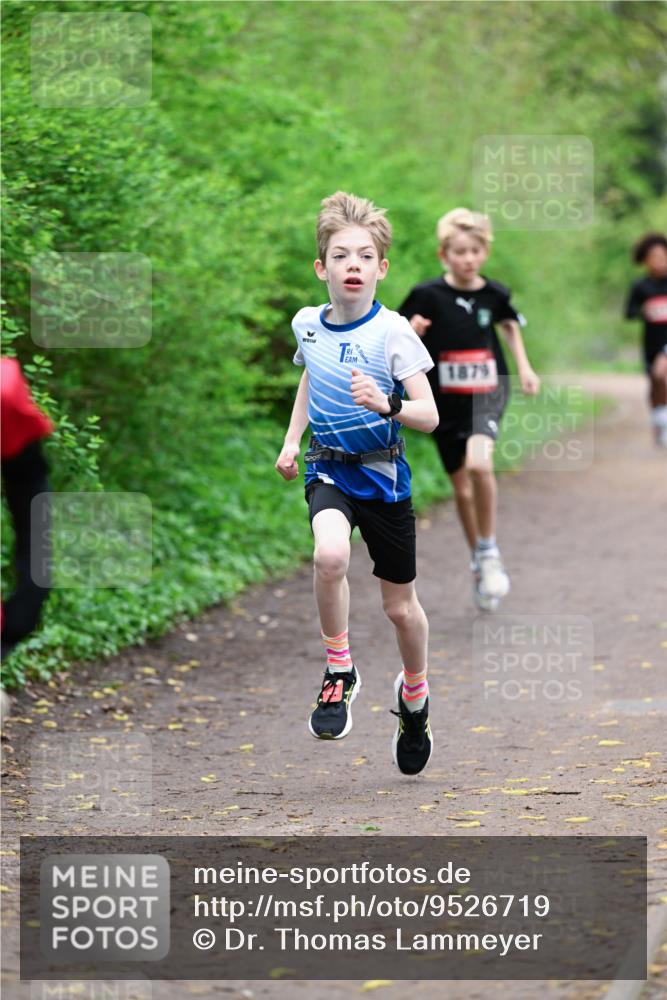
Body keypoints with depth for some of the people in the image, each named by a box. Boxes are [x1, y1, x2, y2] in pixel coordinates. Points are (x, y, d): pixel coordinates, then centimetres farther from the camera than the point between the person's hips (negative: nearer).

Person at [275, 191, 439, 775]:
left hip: (382, 475, -2)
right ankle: (339, 672, -11)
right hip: (328, 470, 2)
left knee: (400, 606, 10)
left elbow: (429, 417, -20)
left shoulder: (392, 332, -16)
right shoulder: (307, 324, -2)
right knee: (330, 555, -31)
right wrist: (292, 439, 17)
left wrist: (387, 405, -39)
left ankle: (414, 694, 40)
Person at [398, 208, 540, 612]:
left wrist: (524, 367, 13)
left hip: (486, 395, 0)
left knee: (479, 463, -26)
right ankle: (481, 563, 30)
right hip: (445, 402, 0)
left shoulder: (494, 294, -3)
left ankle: (489, 549, -8)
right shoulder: (428, 296, -10)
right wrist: (410, 332, -24)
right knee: (461, 484, 10)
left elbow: (510, 324, 19)